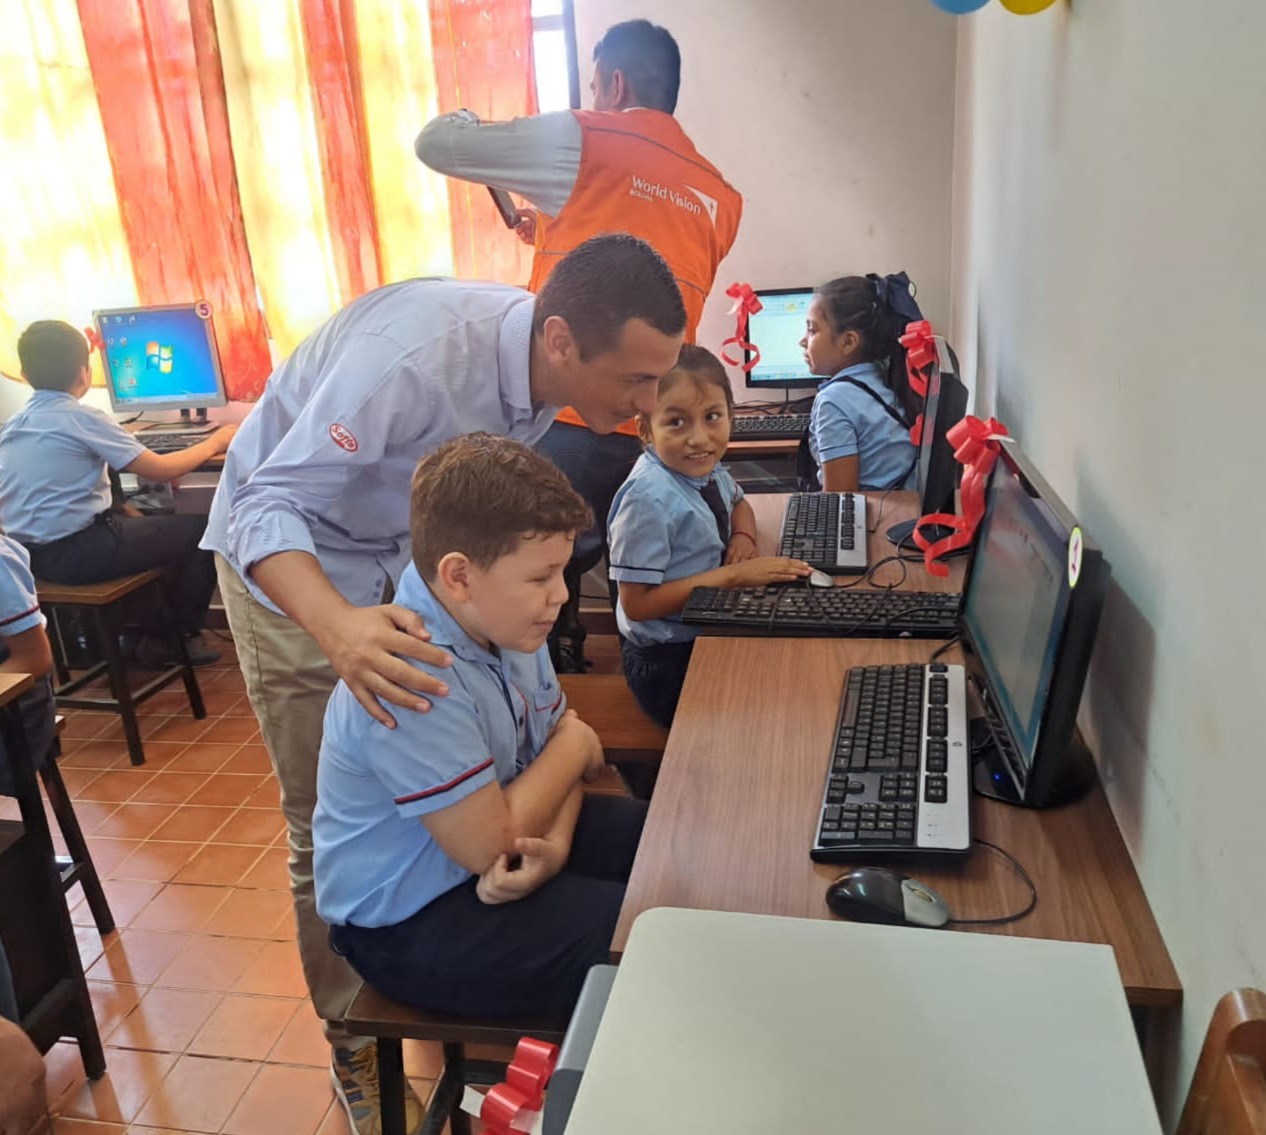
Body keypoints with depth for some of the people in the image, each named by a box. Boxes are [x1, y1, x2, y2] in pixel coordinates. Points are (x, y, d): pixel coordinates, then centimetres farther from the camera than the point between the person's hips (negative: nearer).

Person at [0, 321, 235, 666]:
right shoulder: (82, 418, -13)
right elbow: (161, 470, -13)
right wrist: (213, 443, 2)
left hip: (32, 555, 9)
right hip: (77, 552, -9)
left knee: (151, 522, 29)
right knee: (204, 530, 3)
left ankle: (152, 632, 27)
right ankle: (180, 635, 15)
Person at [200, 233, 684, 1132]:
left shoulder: (540, 369, -13)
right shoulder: (418, 355, -36)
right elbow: (268, 503, -36)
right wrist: (338, 629, -56)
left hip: (398, 555, 7)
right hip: (291, 564, -6)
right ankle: (354, 1044, 21)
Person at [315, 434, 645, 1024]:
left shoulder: (501, 617, -7)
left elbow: (556, 743, 2)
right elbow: (489, 846, -29)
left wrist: (555, 841, -19)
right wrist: (575, 747, -14)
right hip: (410, 923, -8)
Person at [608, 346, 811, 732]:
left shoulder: (703, 467, -3)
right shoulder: (649, 500, -26)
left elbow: (737, 502, 20)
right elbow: (636, 604, -24)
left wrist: (743, 536, -4)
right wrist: (732, 575, -25)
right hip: (667, 662, -7)